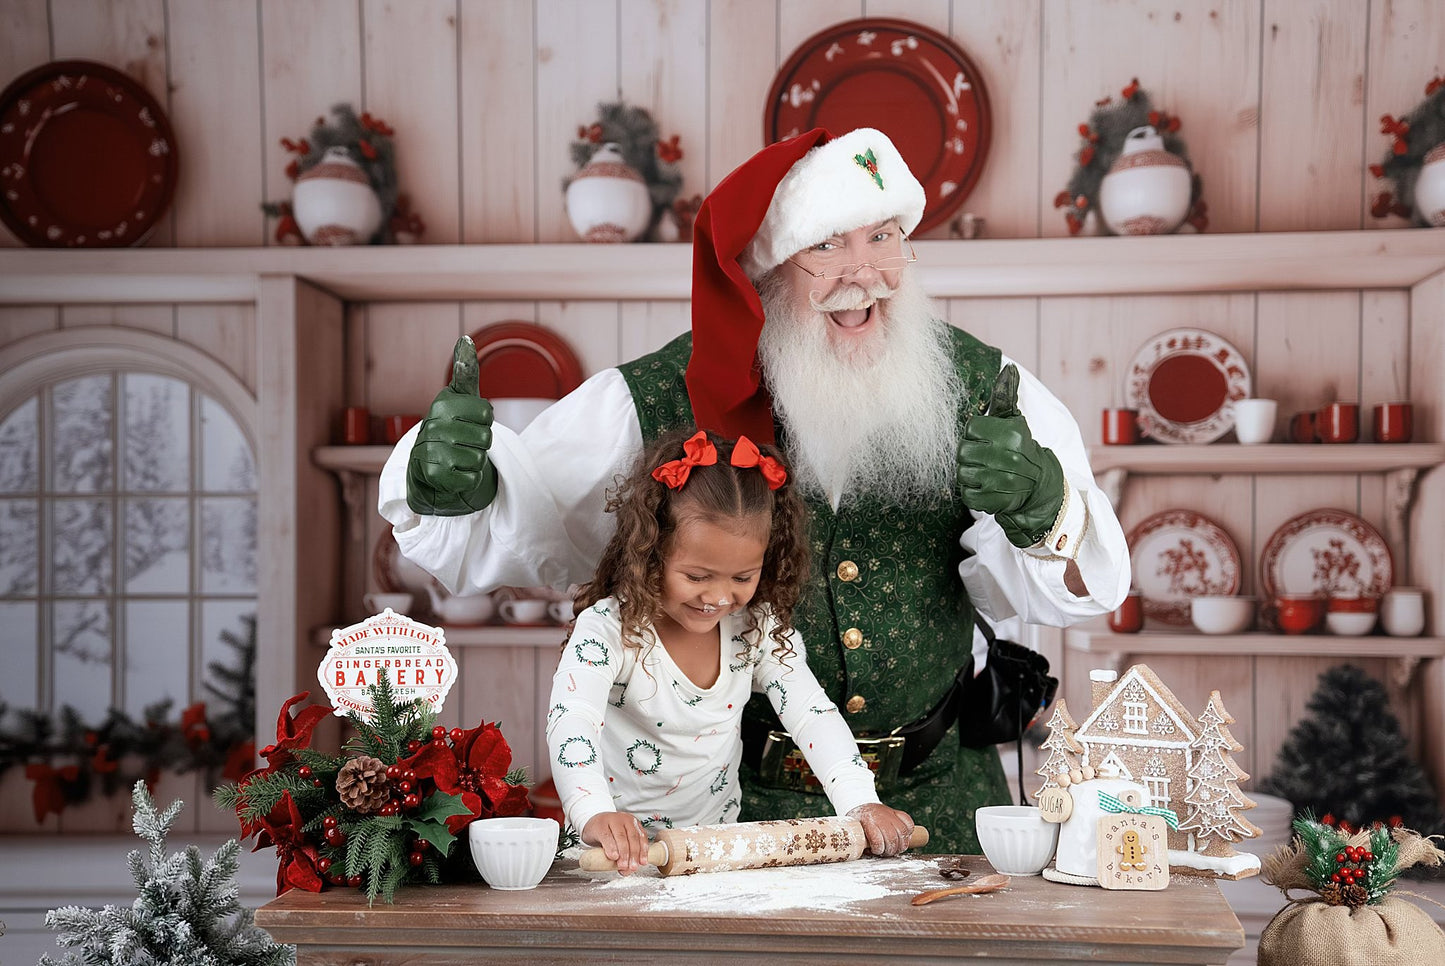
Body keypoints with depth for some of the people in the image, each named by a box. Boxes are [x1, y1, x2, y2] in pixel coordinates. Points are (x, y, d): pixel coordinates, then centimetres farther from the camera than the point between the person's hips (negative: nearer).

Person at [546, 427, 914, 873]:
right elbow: (570, 722, -32)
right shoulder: (607, 629, -19)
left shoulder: (756, 629, -5)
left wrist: (861, 804, -22)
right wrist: (596, 815, -50)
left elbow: (813, 714, -6)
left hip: (718, 846, 2)